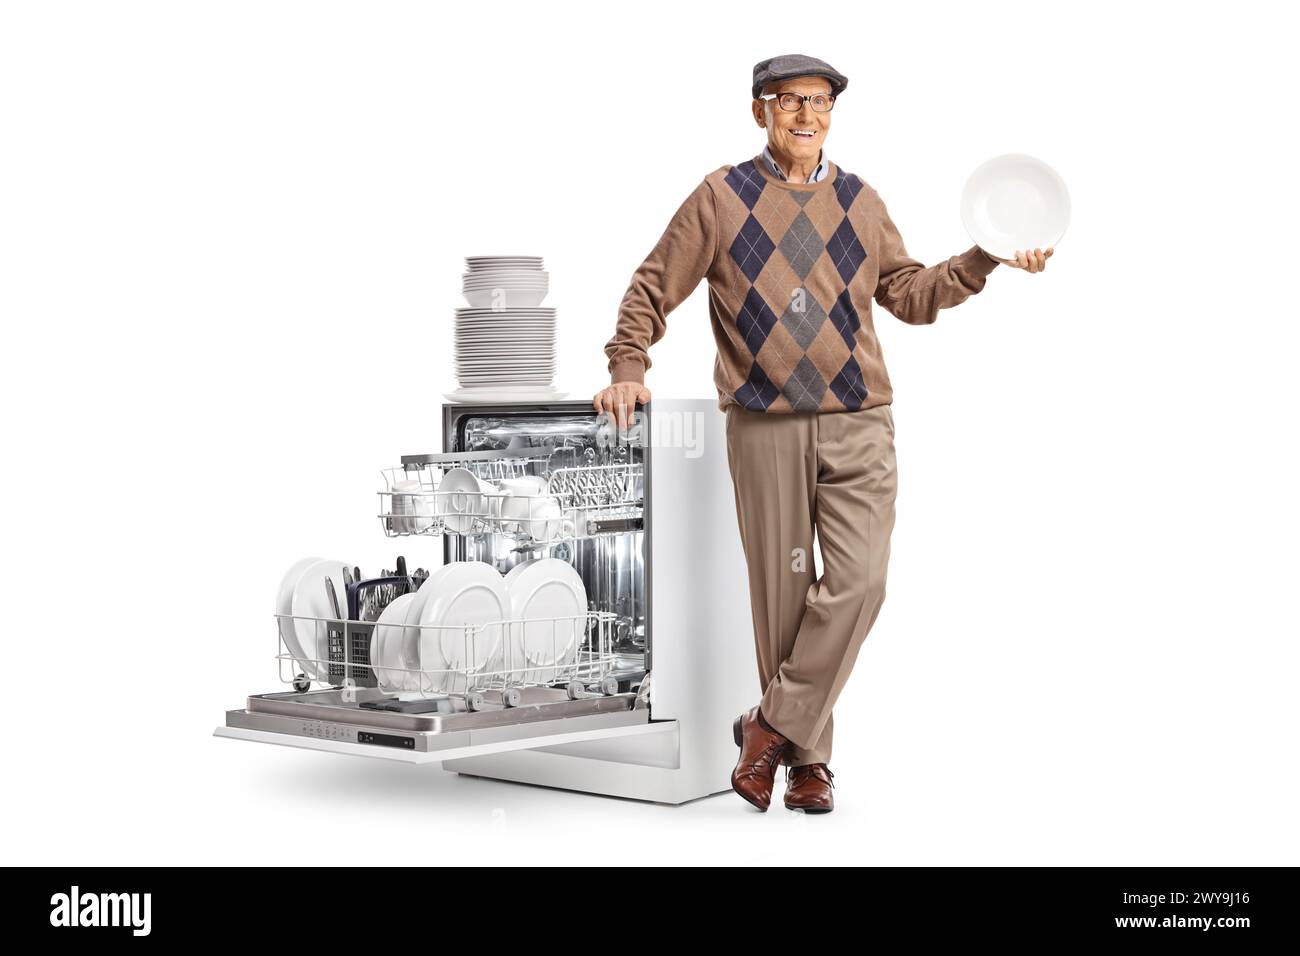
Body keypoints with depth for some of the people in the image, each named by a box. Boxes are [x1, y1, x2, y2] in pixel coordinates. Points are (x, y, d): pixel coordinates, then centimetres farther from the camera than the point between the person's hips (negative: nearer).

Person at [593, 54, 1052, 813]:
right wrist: (628, 370, -2)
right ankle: (808, 757, 14)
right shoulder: (721, 198, 5)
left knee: (857, 581, -13)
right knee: (783, 595, 1)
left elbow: (910, 294, 19)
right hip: (765, 428, -2)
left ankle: (773, 725, 0)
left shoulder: (860, 202, 14)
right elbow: (653, 288, 9)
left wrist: (985, 259, 8)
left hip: (857, 423, 2)